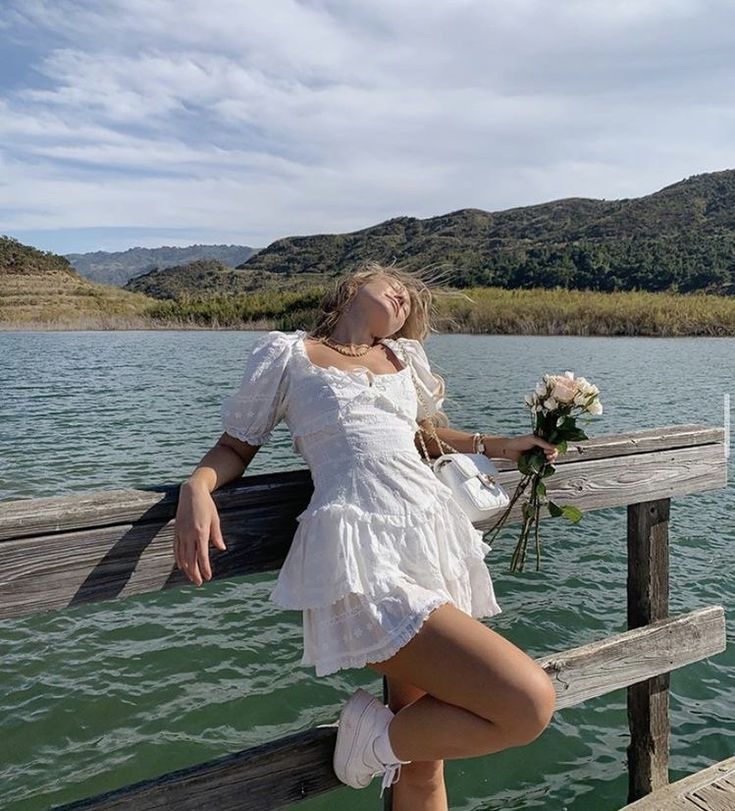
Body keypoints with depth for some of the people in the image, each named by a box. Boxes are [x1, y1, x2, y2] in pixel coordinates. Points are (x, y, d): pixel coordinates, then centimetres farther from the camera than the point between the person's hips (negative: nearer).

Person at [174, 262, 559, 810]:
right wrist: (197, 486, -11)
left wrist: (498, 446, 27)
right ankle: (376, 738, 7)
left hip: (435, 533, 6)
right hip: (363, 548, -6)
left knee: (422, 760, 10)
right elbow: (239, 444, 10)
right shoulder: (288, 352, 9)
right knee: (530, 703, -17)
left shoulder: (405, 357, 21)